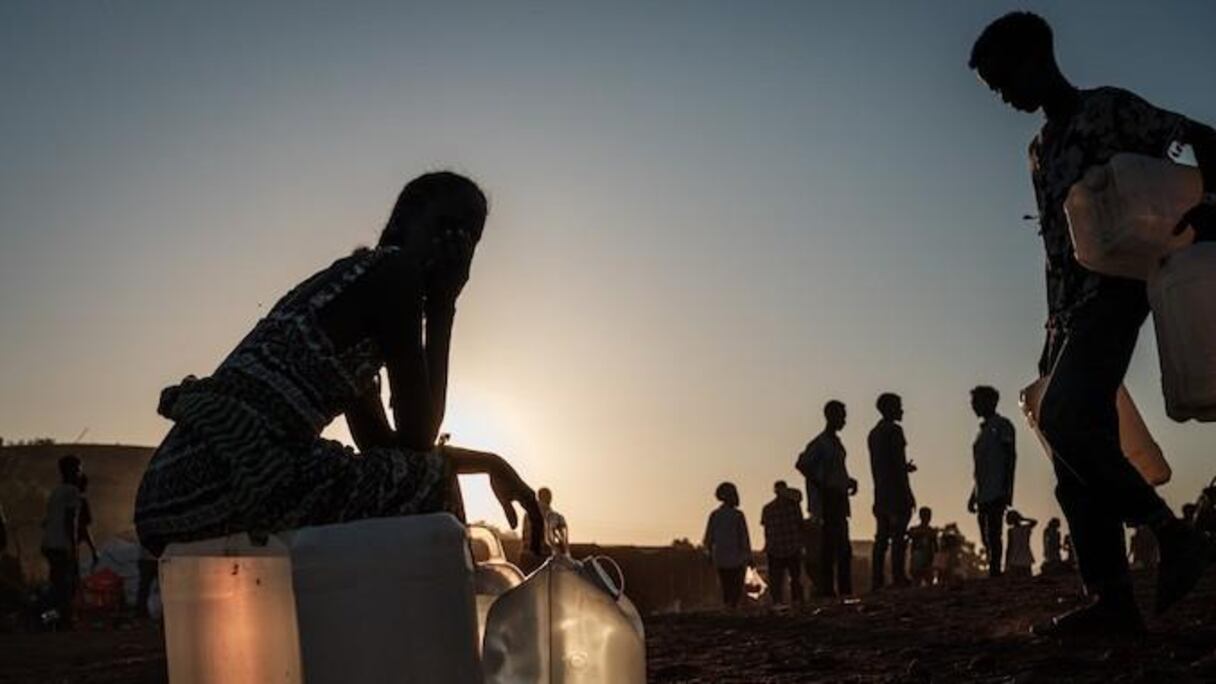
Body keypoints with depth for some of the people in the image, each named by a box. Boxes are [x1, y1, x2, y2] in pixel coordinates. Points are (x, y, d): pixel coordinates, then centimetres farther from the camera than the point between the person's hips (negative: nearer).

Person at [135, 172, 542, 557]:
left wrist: (486, 463, 33)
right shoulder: (394, 273, -2)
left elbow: (379, 445, 29)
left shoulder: (347, 278, 25)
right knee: (432, 488, -1)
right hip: (234, 479, -10)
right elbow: (417, 437, -3)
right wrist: (443, 310, 4)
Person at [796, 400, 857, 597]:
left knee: (843, 547, 9)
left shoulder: (836, 441, 17)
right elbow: (802, 464, -20)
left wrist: (849, 482, 10)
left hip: (838, 500, 10)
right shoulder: (820, 443, -11)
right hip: (827, 501, -9)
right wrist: (822, 486, -18)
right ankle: (826, 589, -11)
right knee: (828, 546, -11)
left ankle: (845, 590, 12)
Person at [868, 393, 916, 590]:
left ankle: (877, 581, 4)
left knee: (882, 537, 6)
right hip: (896, 491, -8)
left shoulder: (874, 433, 18)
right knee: (898, 536, -10)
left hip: (880, 492, 8)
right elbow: (898, 462, -14)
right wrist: (908, 494, -14)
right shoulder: (894, 430, -8)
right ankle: (898, 577, -14)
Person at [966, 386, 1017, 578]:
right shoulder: (983, 430, 23)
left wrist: (1007, 489, -17)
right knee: (987, 536, 5)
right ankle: (994, 573, 6)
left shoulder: (1002, 425, -1)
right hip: (983, 495, 8)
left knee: (993, 534, -14)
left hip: (996, 493, -8)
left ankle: (994, 571, -16)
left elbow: (1010, 458, -9)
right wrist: (973, 495, 22)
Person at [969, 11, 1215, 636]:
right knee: (1075, 464, -1)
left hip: (1114, 291, -8)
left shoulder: (1108, 109, 2)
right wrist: (1053, 332, 18)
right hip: (1071, 309, 8)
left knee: (1063, 419, -25)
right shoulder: (1040, 150, 24)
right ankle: (1112, 599, -2)